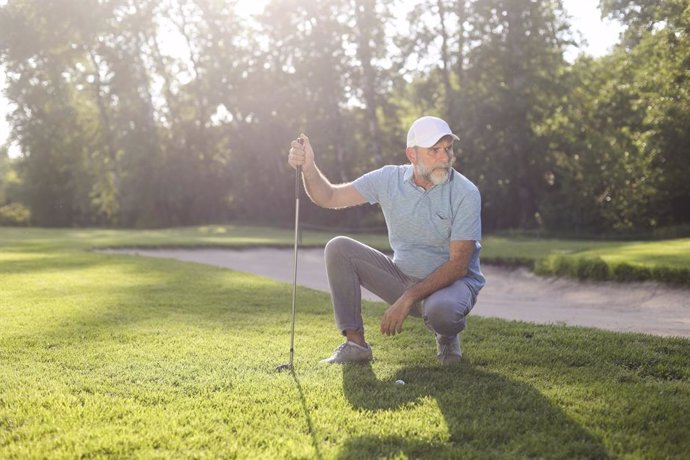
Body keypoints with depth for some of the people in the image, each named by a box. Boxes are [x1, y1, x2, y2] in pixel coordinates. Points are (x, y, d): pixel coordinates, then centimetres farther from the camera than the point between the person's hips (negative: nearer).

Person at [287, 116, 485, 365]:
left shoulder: (466, 193, -18)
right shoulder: (390, 179, -5)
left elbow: (458, 265, -21)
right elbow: (329, 197, -3)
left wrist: (407, 299, -27)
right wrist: (309, 168, -24)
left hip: (452, 280, -4)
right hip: (402, 276, 4)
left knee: (441, 310, -40)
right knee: (338, 248, -12)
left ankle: (448, 336, 1)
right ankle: (355, 342, -8)